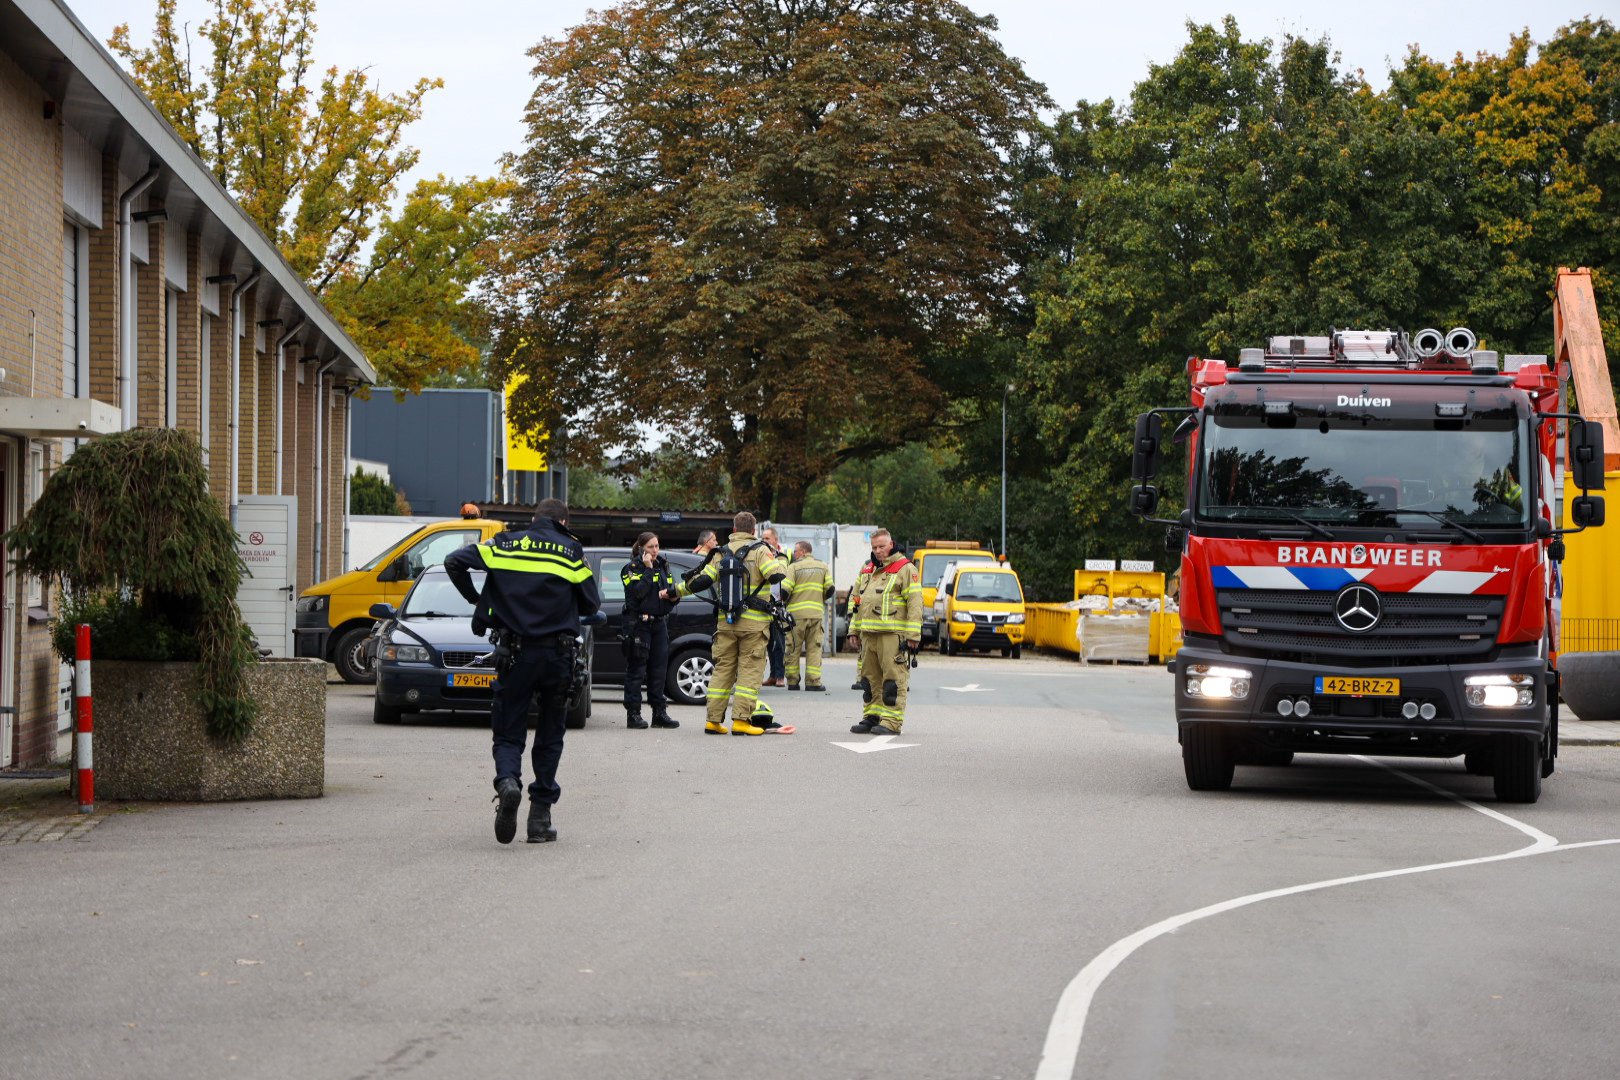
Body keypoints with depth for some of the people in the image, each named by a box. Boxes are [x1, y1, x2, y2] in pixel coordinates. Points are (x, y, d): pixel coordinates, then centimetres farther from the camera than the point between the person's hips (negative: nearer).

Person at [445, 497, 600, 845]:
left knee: (508, 732, 7)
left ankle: (507, 781, -25)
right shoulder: (572, 551, 3)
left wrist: (475, 598, 12)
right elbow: (591, 604, 6)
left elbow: (455, 562, -2)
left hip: (516, 653, 0)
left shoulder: (507, 543, 5)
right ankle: (540, 816, 8)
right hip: (558, 654, 0)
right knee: (550, 736, 12)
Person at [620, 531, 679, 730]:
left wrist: (668, 592, -8)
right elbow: (637, 592, -18)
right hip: (638, 623, -6)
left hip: (659, 623, 6)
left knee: (659, 669, 6)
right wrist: (648, 569, -15)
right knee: (636, 670, -5)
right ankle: (633, 714, -3)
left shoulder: (663, 566, 14)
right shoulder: (632, 569, -3)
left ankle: (660, 713, 11)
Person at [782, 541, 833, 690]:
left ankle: (792, 681, 6)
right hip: (816, 613, 2)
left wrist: (784, 600, 14)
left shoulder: (794, 567, -2)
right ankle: (813, 682, -3)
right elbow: (830, 589, 4)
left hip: (796, 614, -2)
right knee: (814, 648, 4)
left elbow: (784, 591, -8)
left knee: (793, 649, 5)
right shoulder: (823, 567, 9)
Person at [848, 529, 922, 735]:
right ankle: (872, 717, 17)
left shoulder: (905, 569, -3)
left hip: (893, 635, -8)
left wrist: (913, 635, -15)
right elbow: (861, 603, 29)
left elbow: (915, 602, -9)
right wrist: (856, 630, 23)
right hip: (870, 635, 8)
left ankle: (891, 722, -10)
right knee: (872, 679, 10)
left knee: (893, 679, -8)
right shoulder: (871, 571, 22)